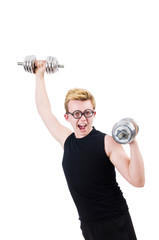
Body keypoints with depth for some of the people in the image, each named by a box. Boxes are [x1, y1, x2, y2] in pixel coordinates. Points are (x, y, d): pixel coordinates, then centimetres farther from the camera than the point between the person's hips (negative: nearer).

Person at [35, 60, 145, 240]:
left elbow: (137, 181, -18)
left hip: (114, 225, -5)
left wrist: (133, 144, -30)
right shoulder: (66, 140, 4)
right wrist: (39, 76, 24)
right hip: (87, 225, 5)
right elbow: (44, 110, 17)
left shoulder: (107, 142, -11)